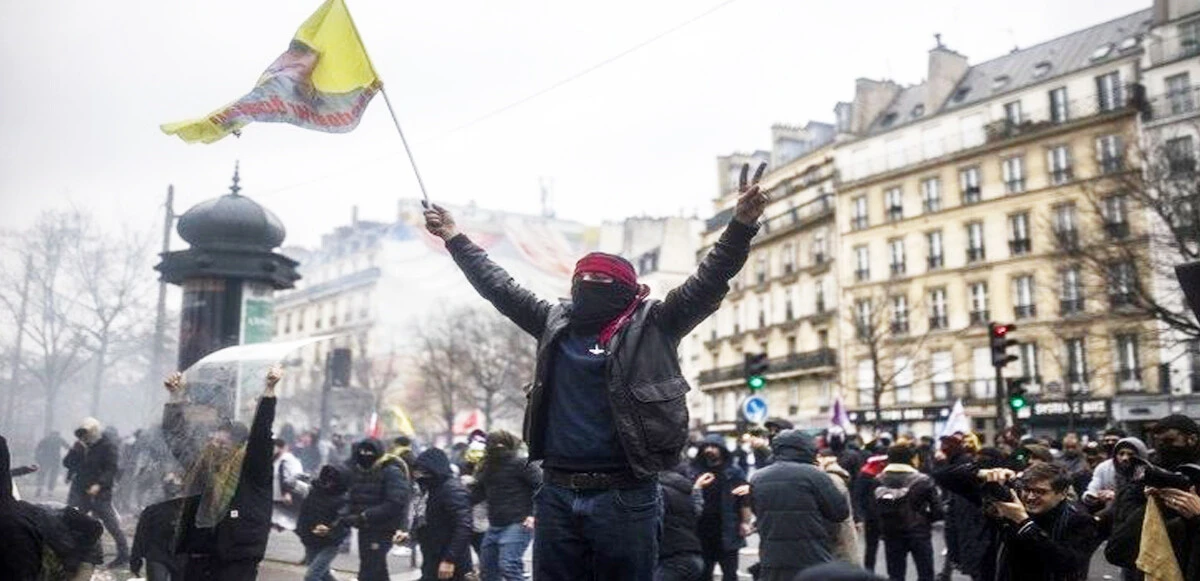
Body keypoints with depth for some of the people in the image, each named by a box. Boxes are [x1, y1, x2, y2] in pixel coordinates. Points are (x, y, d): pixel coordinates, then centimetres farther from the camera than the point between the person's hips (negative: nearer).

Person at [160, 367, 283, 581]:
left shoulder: (251, 471, -5)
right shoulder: (201, 466, 11)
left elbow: (260, 435, -18)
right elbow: (177, 433, 21)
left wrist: (269, 390, -25)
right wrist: (177, 395, 18)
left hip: (236, 561, -6)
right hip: (199, 559, 7)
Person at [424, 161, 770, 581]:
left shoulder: (652, 325, 1)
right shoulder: (556, 322, 13)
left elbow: (707, 283, -8)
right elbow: (499, 287, 20)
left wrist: (741, 224, -21)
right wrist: (454, 238, 24)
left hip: (624, 496, -4)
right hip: (557, 493, 4)